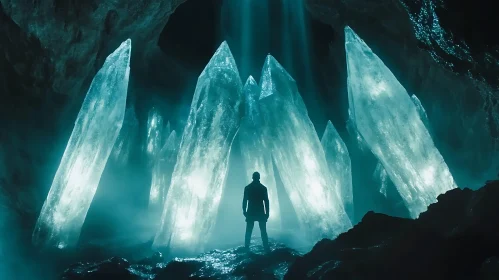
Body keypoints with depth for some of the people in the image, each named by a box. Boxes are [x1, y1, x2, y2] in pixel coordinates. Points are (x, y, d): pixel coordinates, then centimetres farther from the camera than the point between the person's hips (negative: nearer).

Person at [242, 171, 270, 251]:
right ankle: (266, 248, 0)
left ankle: (246, 249, 5)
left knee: (248, 232, 7)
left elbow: (245, 200, -1)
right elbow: (266, 201, -2)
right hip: (261, 213, 0)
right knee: (263, 232, 5)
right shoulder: (263, 188, -2)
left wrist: (244, 211, 7)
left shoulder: (247, 188, 0)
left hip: (250, 213, 1)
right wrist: (267, 213, 3)